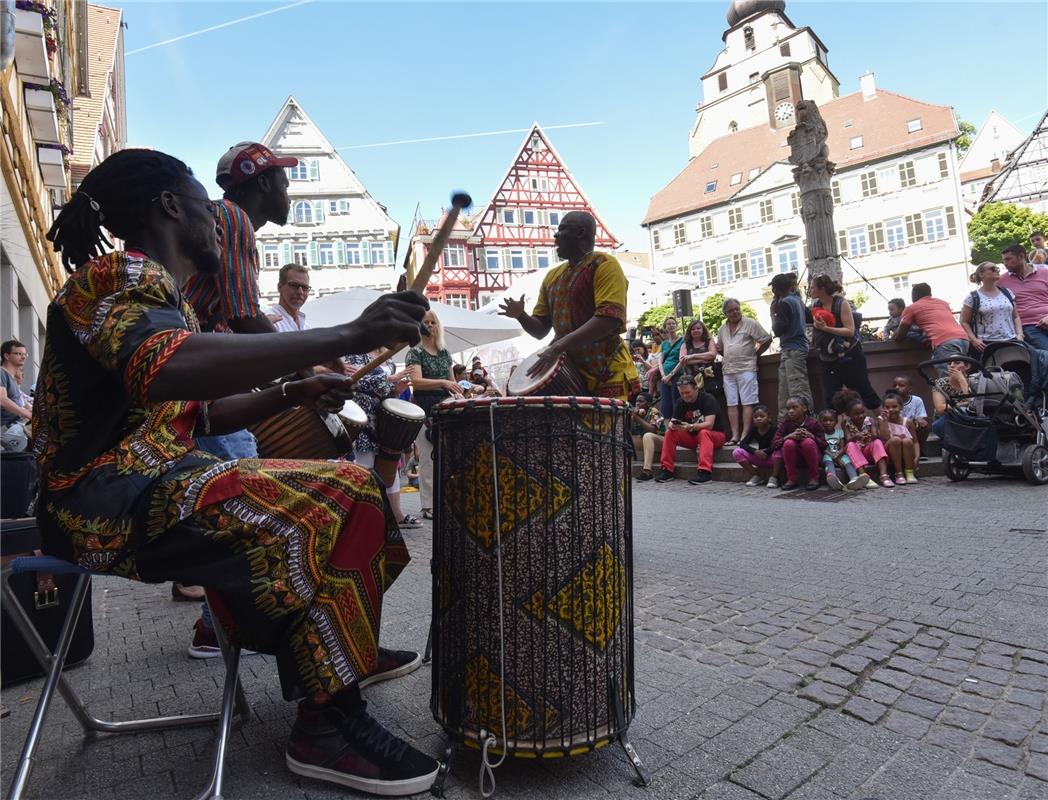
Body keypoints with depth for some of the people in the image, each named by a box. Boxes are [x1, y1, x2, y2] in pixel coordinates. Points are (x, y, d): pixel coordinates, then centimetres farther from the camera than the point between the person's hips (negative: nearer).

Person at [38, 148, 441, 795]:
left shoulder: (152, 289, 20)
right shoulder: (121, 277, -12)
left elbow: (196, 413, 20)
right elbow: (168, 372, -36)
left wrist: (291, 395, 6)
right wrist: (346, 337, -39)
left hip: (147, 485, 10)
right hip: (109, 502, -10)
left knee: (341, 493, 11)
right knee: (338, 502, -22)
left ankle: (346, 649, 20)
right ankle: (329, 720, -14)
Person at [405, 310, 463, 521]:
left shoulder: (444, 352, 15)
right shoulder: (415, 353, -2)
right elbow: (416, 381, -17)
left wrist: (460, 396, 3)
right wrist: (442, 383, -29)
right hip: (424, 412, -5)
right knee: (428, 460, -4)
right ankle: (428, 506, 3)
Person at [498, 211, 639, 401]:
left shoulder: (603, 265, -5)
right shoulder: (552, 276, 16)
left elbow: (610, 318, -19)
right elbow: (540, 330, 19)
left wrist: (558, 346, -24)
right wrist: (521, 315, -4)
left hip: (608, 376, -6)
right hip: (571, 375, 6)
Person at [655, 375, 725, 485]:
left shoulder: (708, 399, -16)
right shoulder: (681, 402, 0)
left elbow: (709, 424, -26)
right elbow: (670, 423, -4)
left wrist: (691, 427, -43)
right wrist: (672, 425, -29)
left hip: (715, 435, -5)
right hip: (692, 437, 5)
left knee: (704, 433, -37)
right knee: (670, 433, -17)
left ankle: (705, 471, -45)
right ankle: (667, 470, -16)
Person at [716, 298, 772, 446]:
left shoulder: (750, 324, -1)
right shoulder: (722, 329, 15)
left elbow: (767, 339, 0)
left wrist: (755, 353, 2)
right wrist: (728, 357, 10)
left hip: (746, 368, -6)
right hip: (728, 371, 6)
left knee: (747, 403, -7)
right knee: (731, 404, 2)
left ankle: (745, 435, -8)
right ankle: (735, 435, 4)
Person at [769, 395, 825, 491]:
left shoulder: (813, 422, -9)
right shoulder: (785, 423, -5)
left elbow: (824, 445, -9)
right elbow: (774, 444, -13)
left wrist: (811, 436, -27)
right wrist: (789, 436, -28)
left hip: (811, 458, -1)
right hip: (794, 459, 1)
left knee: (808, 442, -30)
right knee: (789, 443, -28)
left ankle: (814, 478, -13)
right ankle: (792, 479, -12)